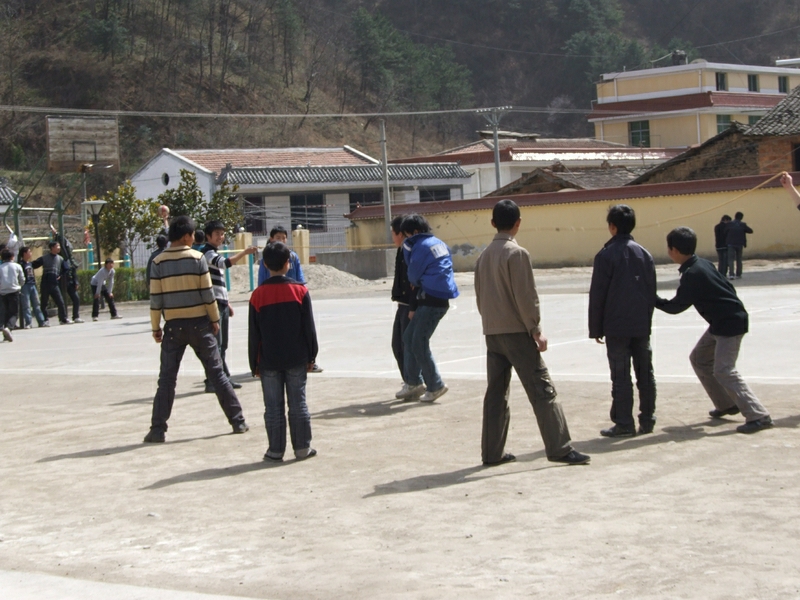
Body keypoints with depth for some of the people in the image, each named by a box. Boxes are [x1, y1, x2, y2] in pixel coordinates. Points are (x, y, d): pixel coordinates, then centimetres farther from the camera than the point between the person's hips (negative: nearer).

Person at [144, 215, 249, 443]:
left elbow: (155, 298, -2)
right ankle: (238, 421, 10)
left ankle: (157, 430, 0)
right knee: (216, 373, 7)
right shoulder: (197, 258, -5)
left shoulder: (159, 262, -2)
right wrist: (215, 320, 5)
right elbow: (208, 293, -5)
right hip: (199, 323, 0)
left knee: (167, 379, 4)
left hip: (174, 326, 0)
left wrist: (155, 327, 6)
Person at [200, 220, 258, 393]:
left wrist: (226, 303, 24)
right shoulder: (206, 252, -10)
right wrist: (245, 252, -35)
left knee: (222, 344, 12)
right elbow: (225, 263, -30)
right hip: (212, 303, -10)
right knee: (215, 343, -11)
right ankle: (212, 382, -11)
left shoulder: (215, 253, 21)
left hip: (221, 304, 10)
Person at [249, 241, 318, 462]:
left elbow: (254, 334, -2)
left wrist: (254, 364, 6)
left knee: (273, 407, 5)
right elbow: (309, 328, -2)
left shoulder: (258, 295, -5)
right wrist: (311, 356, 8)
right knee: (298, 404, 7)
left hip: (269, 361, 0)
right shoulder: (300, 291, -4)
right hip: (296, 360, 0)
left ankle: (276, 450, 7)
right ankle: (302, 448, 9)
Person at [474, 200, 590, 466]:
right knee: (542, 390, -4)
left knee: (496, 392, 10)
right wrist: (536, 330, -9)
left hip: (491, 333, 7)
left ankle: (492, 452, 11)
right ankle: (560, 449, -5)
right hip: (516, 332, -7)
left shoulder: (484, 256, 10)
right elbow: (526, 297, -15)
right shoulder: (517, 253, -12)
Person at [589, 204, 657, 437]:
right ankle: (647, 420, 13)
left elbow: (597, 295, -8)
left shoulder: (606, 256, -9)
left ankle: (624, 424, -2)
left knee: (621, 376, -3)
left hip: (616, 326, -5)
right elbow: (652, 292, 12)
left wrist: (595, 329, 0)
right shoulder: (645, 254, 8)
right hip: (642, 326, 5)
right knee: (645, 374, 10)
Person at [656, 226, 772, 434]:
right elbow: (726, 286, 15)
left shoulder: (692, 274, -21)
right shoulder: (701, 264, 7)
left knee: (723, 370, -16)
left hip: (730, 323, -10)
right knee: (699, 359, 17)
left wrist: (654, 300, 0)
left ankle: (758, 416, -20)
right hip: (722, 322, 10)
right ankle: (726, 404, 23)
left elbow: (676, 306, -14)